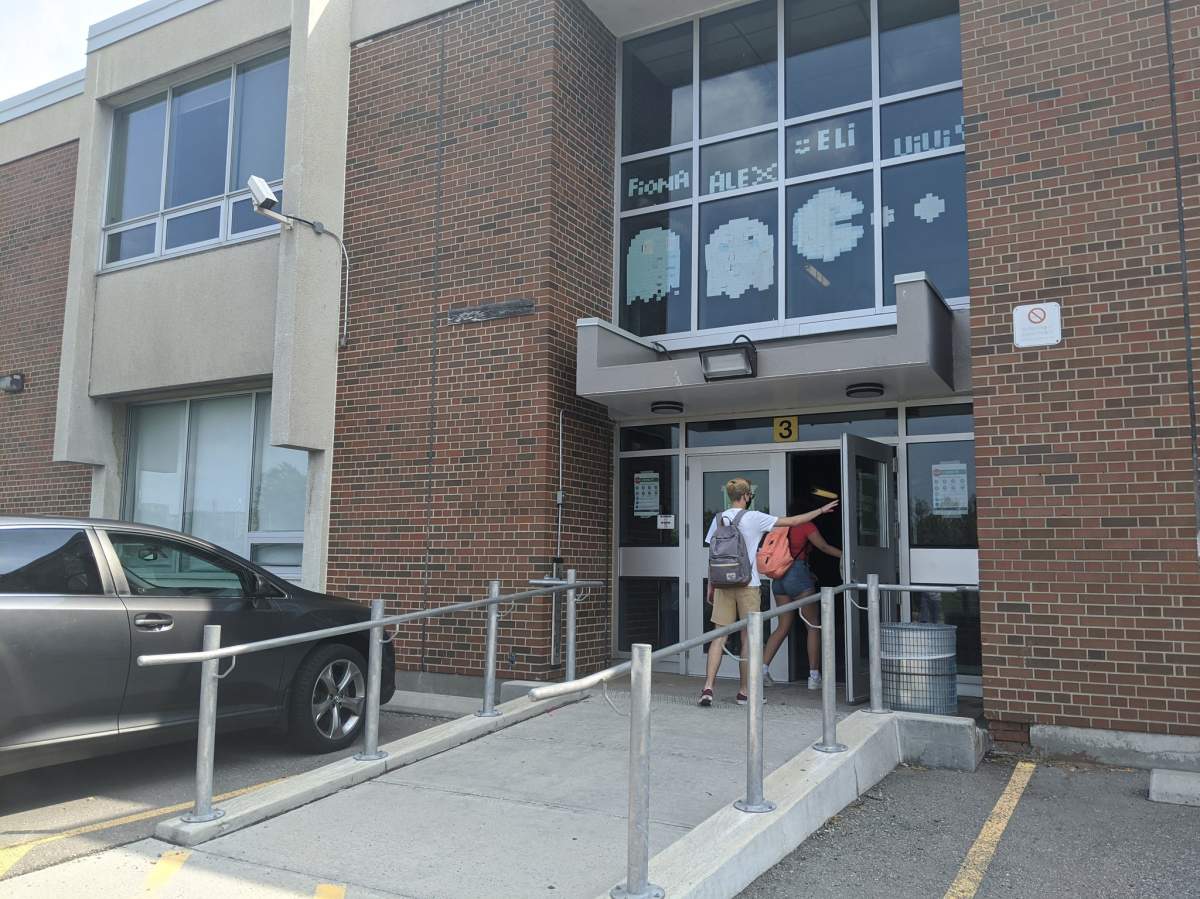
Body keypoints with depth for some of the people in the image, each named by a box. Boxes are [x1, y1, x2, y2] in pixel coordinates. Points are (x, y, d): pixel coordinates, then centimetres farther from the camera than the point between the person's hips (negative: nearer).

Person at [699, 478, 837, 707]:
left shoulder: (718, 519, 5)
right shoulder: (753, 518, -6)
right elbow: (792, 521, -1)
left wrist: (711, 589, 15)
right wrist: (821, 510, 11)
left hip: (723, 584, 4)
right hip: (747, 585, -4)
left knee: (719, 636, 4)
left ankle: (708, 687, -5)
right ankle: (744, 692, 12)